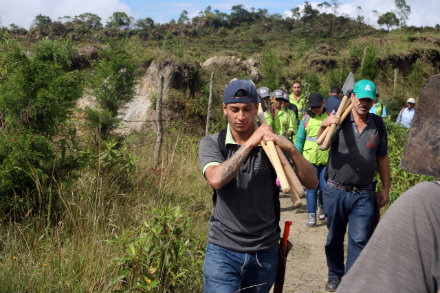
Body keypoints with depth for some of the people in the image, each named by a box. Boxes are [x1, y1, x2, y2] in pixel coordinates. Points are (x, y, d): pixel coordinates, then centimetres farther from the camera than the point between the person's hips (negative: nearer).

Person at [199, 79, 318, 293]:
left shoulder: (271, 144, -1)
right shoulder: (212, 143, -3)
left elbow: (312, 182, -7)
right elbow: (216, 180, -23)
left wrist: (291, 149, -22)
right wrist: (250, 143, -20)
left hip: (265, 251, 2)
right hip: (223, 251, -2)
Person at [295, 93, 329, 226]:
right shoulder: (306, 119, 4)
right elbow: (299, 140, 9)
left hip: (327, 159, 0)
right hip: (310, 158, 0)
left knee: (325, 186, 2)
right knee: (311, 187, 0)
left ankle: (321, 206, 32)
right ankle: (311, 215, 8)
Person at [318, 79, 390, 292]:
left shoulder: (378, 125, 3)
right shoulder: (340, 120, -5)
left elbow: (382, 158, 10)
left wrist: (386, 188, 10)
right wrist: (323, 126, -40)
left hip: (363, 195, 1)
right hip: (336, 192, -1)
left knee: (359, 240, 1)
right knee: (334, 238, 14)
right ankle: (335, 275, 34)